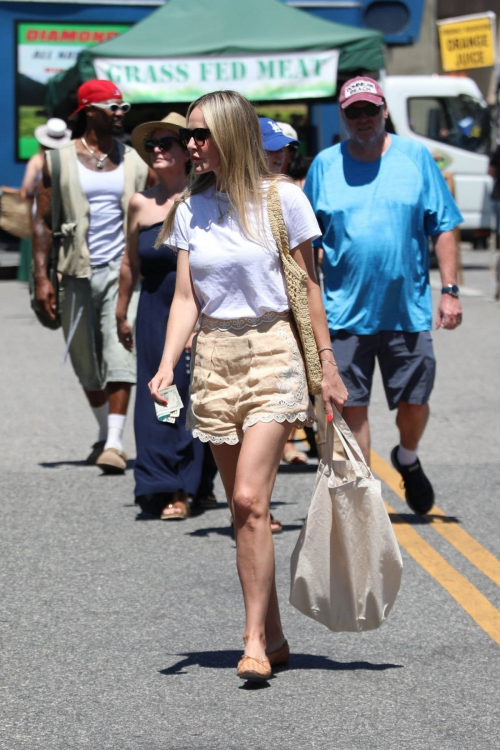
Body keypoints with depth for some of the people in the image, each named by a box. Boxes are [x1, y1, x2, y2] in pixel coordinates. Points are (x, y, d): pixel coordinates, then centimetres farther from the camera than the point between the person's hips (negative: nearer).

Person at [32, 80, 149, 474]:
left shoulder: (134, 162, 8)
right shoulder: (60, 160, 3)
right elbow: (43, 221, 3)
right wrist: (42, 276, -5)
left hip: (122, 270, 0)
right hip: (78, 274, 0)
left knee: (120, 356, -14)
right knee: (86, 361, 10)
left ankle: (114, 444, -18)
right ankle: (105, 434, 30)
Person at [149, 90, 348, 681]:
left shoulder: (282, 199, -4)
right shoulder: (190, 210, 7)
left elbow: (308, 289, 1)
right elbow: (185, 298, 6)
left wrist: (327, 365, 0)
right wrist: (167, 365, -8)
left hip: (273, 351, -4)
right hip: (214, 356, 5)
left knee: (250, 499, -16)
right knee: (242, 508, 7)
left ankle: (254, 641, -13)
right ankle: (273, 636, 16)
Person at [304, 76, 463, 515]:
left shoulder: (415, 158, 3)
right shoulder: (325, 166, 4)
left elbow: (442, 228, 4)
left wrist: (450, 290, -3)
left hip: (408, 309, 0)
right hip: (345, 311, 0)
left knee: (414, 403, 4)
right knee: (352, 408, 0)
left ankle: (407, 460, 35)